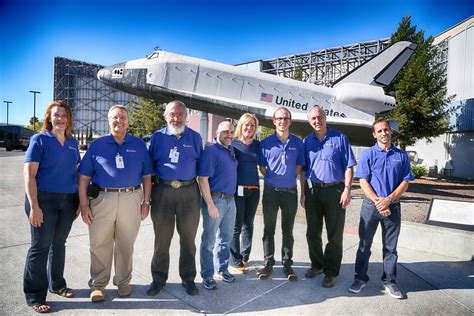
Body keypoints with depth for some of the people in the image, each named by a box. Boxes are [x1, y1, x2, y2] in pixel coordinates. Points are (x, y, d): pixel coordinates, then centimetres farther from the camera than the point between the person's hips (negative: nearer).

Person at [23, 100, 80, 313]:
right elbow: (29, 174, -11)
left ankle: (57, 284, 34)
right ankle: (35, 296, 18)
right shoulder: (40, 139, -6)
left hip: (68, 200, 5)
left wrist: (80, 200, 9)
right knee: (40, 247, 4)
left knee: (59, 244, 17)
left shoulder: (73, 142, 9)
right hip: (44, 199, -4)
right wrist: (33, 206, -17)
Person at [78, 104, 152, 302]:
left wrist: (146, 202, 3)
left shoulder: (139, 145, 7)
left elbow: (147, 176, 8)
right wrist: (84, 205, -3)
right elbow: (84, 177, 3)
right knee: (99, 244, 7)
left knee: (126, 244, 12)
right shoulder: (97, 145, 5)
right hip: (102, 199, 0)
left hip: (131, 200, 1)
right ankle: (98, 284, 26)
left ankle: (123, 281, 31)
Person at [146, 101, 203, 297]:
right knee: (162, 238, 10)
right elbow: (150, 164, 9)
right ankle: (158, 279, 28)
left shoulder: (195, 137, 5)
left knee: (188, 237, 10)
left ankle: (188, 278, 27)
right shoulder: (157, 137, 4)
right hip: (162, 191, 0)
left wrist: (203, 189, 4)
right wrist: (149, 191, 3)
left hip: (189, 192, 0)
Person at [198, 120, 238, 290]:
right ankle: (207, 275, 20)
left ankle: (222, 270, 34)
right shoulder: (211, 151, -14)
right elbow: (203, 179, -19)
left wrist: (230, 198, 15)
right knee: (209, 240, 5)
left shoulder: (231, 150, 11)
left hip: (230, 200, 8)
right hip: (215, 200, -8)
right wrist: (210, 205, -22)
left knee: (225, 238, 18)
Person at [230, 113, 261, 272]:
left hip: (254, 189, 4)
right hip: (237, 189, -4)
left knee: (248, 224, 13)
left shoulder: (258, 145, 8)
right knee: (237, 225, 1)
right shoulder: (233, 143, -1)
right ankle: (236, 261, 15)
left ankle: (245, 256, 29)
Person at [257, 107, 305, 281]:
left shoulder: (298, 143, 2)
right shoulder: (266, 143, -3)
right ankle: (268, 263, 22)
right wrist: (274, 178, -2)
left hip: (290, 191, 1)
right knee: (268, 230, 8)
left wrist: (287, 177, -2)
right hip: (271, 190, -1)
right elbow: (262, 168, 2)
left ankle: (287, 264, 25)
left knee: (288, 231, 11)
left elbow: (298, 168, 6)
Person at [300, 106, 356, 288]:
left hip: (335, 190, -3)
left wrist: (347, 189, -11)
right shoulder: (307, 141, 8)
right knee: (313, 233, 12)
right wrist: (303, 193, 6)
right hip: (312, 190, 3)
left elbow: (348, 166, -2)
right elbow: (303, 170, 10)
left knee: (335, 235, 5)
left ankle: (331, 272, 19)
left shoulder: (340, 138, 0)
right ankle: (317, 264, 30)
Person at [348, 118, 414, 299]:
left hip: (393, 206, 2)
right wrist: (378, 201, -15)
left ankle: (389, 281, 26)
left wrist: (388, 200, -12)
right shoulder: (368, 154, 0)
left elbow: (405, 182, 1)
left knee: (390, 247, 12)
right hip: (371, 205, -1)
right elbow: (363, 181, -6)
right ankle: (360, 278, 21)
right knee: (365, 244, 7)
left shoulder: (401, 156, 6)